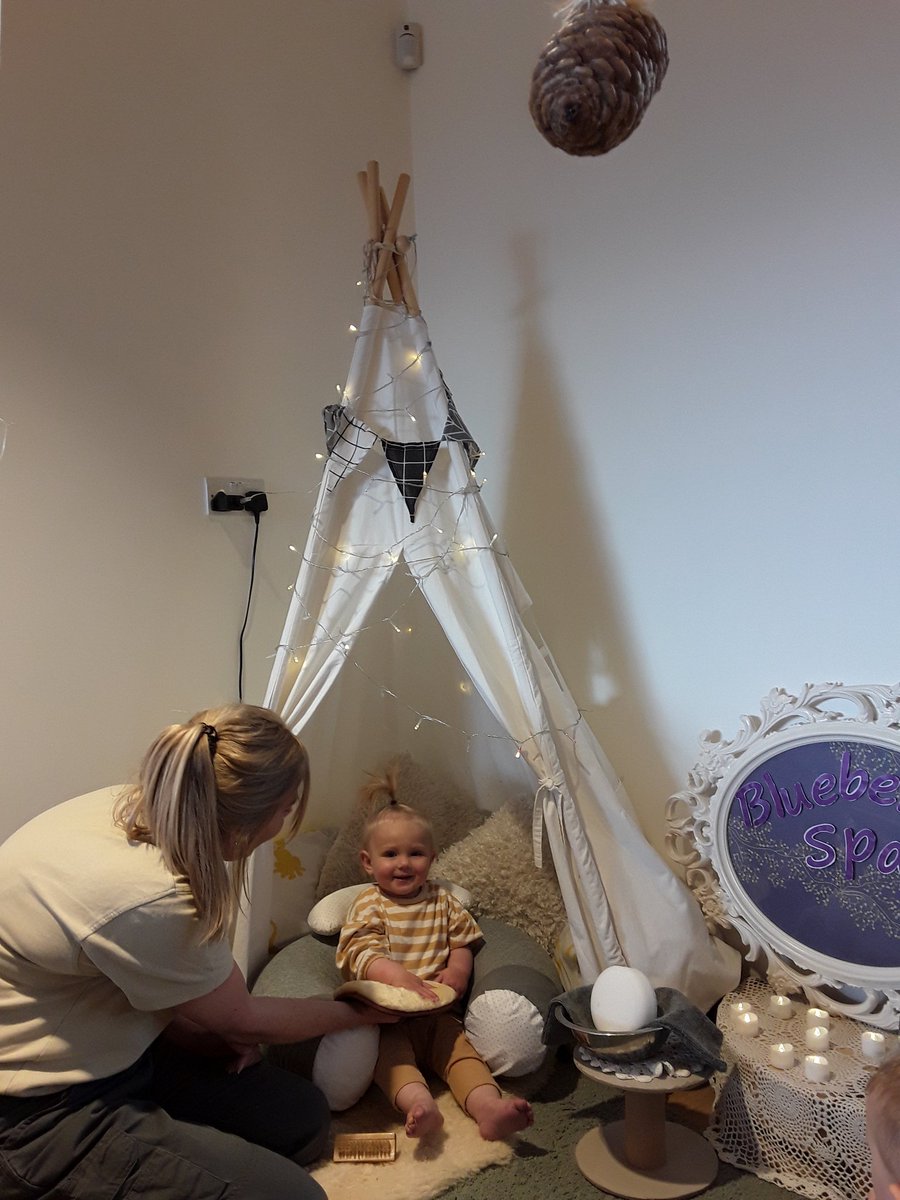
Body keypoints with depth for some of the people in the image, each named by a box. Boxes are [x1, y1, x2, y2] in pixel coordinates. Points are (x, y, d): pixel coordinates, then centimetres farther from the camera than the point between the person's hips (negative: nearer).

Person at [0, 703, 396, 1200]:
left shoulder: (136, 806, -10)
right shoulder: (147, 901, -34)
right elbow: (243, 1020, -13)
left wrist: (213, 1032, -7)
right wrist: (355, 1011, 2)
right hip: (46, 1108, -8)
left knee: (302, 1117, 3)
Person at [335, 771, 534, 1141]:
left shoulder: (441, 899, 12)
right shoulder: (368, 904, 0)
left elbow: (462, 940, 14)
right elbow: (361, 952, -13)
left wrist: (457, 970, -10)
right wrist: (395, 976, -33)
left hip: (435, 1012, 3)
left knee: (460, 1046, -21)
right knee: (391, 1051, -31)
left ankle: (487, 1106, -40)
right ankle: (419, 1103, -53)